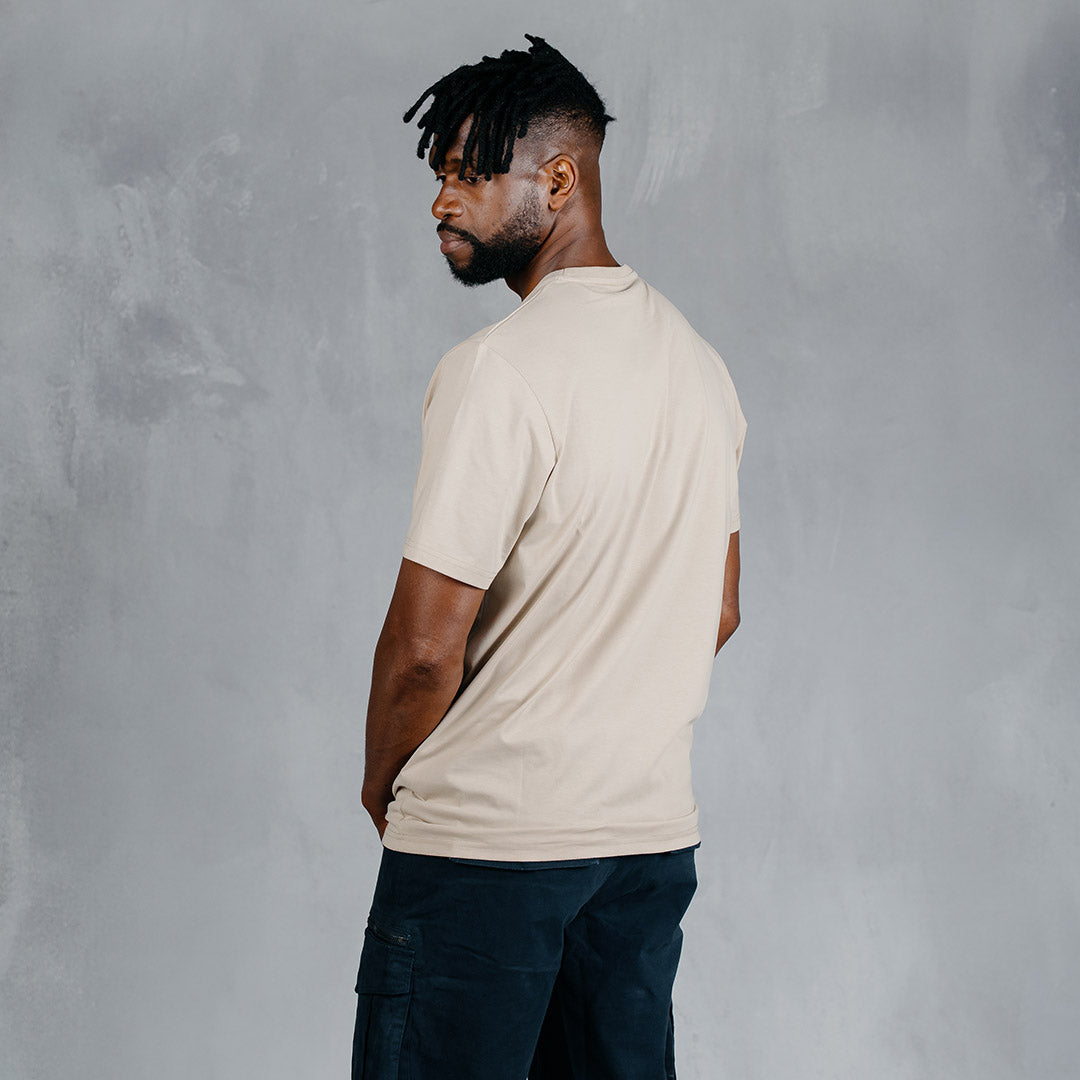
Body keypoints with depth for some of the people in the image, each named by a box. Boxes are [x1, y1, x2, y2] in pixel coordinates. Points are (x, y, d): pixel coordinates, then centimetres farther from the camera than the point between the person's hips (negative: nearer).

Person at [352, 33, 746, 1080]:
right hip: (654, 830, 8)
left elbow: (425, 646, -18)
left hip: (485, 838, -8)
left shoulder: (498, 369, -17)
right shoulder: (698, 361, 9)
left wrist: (382, 787, -1)